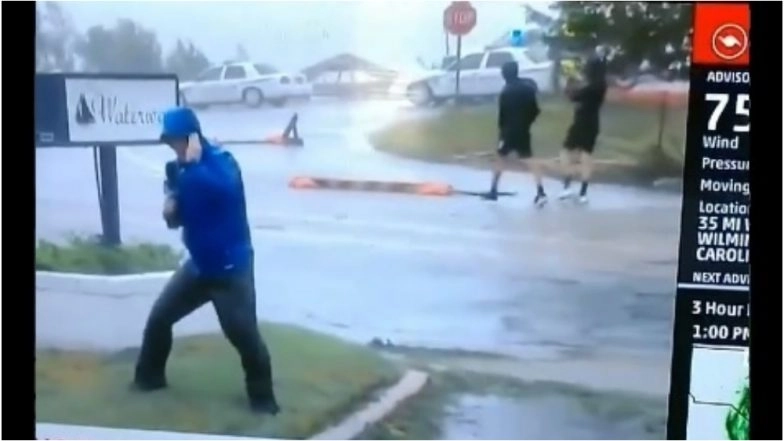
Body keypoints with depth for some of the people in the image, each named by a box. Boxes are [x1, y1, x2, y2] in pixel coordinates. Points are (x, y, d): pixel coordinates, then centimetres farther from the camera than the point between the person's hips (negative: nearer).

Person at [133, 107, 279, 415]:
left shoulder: (221, 161, -15)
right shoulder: (181, 170, 5)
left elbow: (223, 188, -34)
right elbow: (176, 219, 8)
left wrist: (191, 164, -28)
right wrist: (170, 208, -13)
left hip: (231, 267, -7)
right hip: (199, 264, 7)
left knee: (244, 335, -9)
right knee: (159, 318, 11)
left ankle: (263, 398, 8)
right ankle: (150, 376, 33)